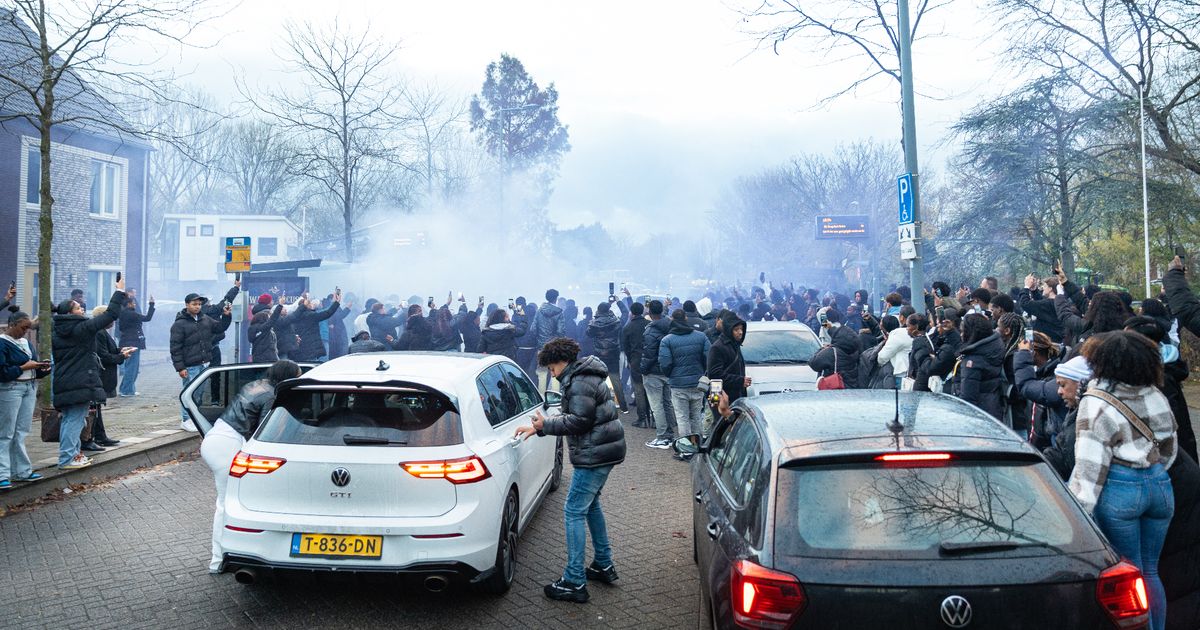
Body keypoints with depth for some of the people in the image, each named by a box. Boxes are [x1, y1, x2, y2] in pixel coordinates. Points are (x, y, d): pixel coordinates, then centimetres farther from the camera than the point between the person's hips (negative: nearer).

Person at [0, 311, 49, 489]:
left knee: (22, 432, 11)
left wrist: (42, 369, -2)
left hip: (30, 388, 7)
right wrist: (24, 367, -16)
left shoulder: (26, 342, 12)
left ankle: (22, 471, 16)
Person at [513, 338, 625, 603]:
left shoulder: (579, 382, -16)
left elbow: (579, 421, -22)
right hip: (605, 451, 11)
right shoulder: (586, 376, 16)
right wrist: (540, 427, 10)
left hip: (594, 455, -11)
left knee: (574, 511, -6)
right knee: (590, 505, 22)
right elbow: (575, 416, 17)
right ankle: (603, 566, 32)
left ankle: (575, 582, -3)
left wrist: (544, 425, -14)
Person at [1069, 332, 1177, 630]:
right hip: (1161, 486, 6)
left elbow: (1090, 465, -15)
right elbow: (1170, 448, 16)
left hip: (1119, 490, -6)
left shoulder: (1097, 403, -12)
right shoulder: (1156, 395, 6)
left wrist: (1077, 513, -13)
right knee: (1150, 571, 17)